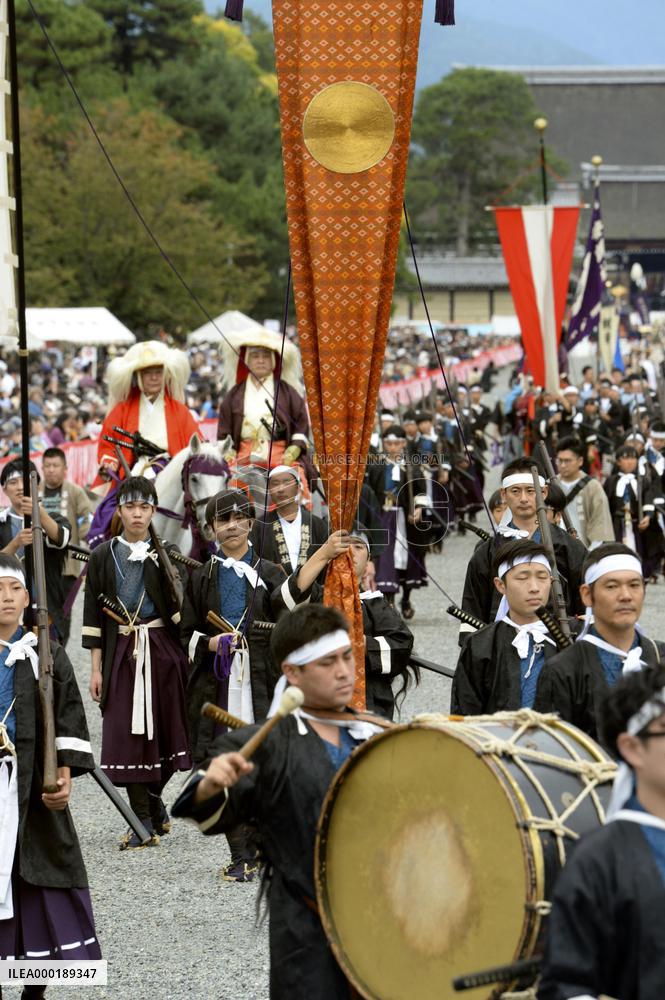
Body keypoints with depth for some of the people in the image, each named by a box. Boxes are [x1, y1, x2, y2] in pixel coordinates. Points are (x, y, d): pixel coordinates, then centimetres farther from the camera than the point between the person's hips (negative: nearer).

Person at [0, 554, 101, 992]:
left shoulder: (45, 653, 5)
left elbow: (70, 716, 4)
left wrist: (65, 774, -5)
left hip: (35, 787, 1)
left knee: (40, 879, 3)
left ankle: (36, 982, 13)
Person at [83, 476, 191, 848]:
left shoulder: (166, 553, 5)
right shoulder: (103, 555, 6)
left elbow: (180, 607, 0)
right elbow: (94, 613, 5)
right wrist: (96, 667, 2)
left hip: (162, 649, 0)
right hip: (122, 652, 0)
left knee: (161, 727, 5)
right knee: (128, 732, -5)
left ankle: (153, 797, 29)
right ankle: (145, 821, -1)